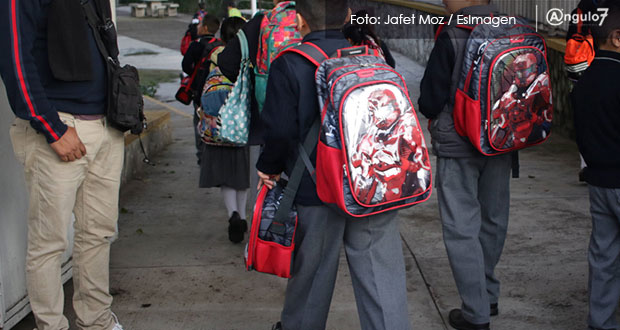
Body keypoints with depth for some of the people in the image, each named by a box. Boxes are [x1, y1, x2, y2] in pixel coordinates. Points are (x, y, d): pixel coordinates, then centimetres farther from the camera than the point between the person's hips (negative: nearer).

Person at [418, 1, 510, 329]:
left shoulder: (452, 36, -17)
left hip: (458, 146, -6)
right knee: (493, 221, 18)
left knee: (462, 228, 2)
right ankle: (489, 296, 34)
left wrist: (437, 116, 7)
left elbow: (430, 101, -14)